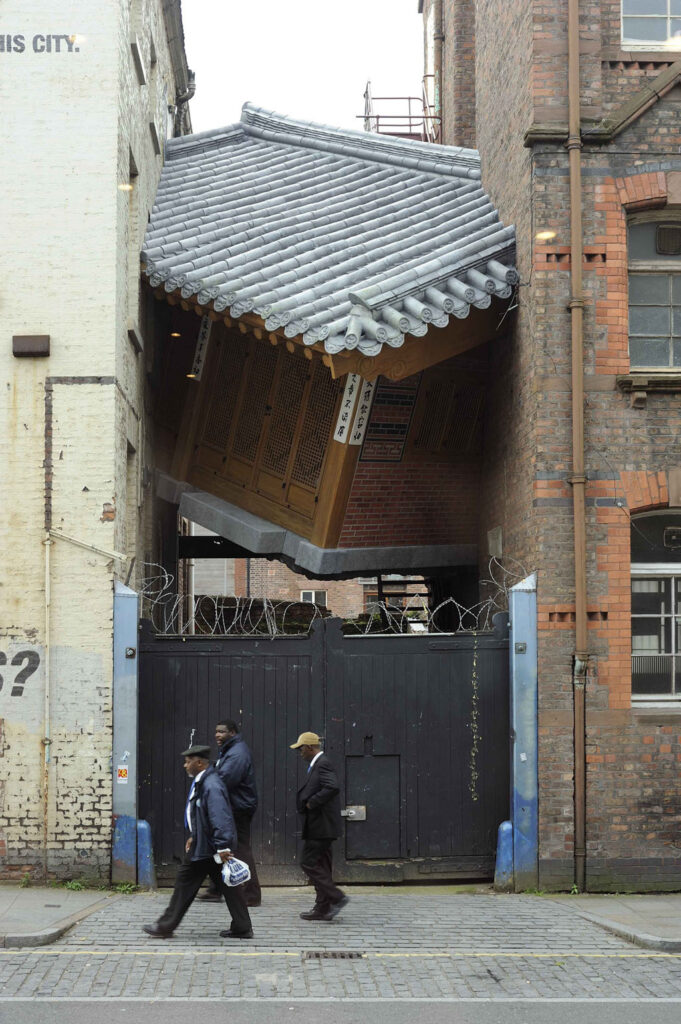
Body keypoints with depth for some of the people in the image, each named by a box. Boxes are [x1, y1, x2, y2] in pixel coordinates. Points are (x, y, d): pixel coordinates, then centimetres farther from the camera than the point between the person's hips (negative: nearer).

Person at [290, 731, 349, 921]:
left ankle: (336, 897, -8)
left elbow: (333, 787, -30)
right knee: (321, 866, 11)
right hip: (320, 827, 10)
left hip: (320, 827, -10)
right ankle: (323, 908, 15)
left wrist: (311, 803, -21)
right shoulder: (318, 764, 16)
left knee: (309, 863, -8)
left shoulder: (322, 765, -16)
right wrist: (306, 802, 5)